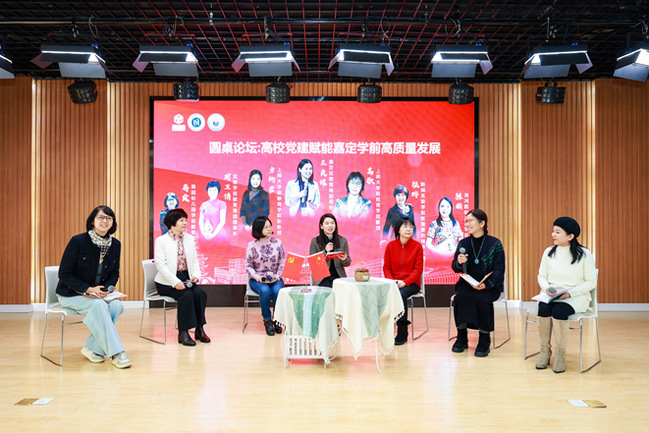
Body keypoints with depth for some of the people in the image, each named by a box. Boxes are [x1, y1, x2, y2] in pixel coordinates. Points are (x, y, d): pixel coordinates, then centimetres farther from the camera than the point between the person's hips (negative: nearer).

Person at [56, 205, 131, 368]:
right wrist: (88, 289, -20)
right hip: (71, 294, -4)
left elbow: (114, 274, 12)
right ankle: (116, 353, -31)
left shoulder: (115, 244, 2)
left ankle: (92, 348, -14)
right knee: (99, 305, -32)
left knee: (117, 305, -26)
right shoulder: (78, 241, -13)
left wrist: (107, 289, -10)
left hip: (100, 294, 5)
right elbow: (64, 274, -11)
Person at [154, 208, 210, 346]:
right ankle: (183, 333, -18)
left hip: (185, 278, 5)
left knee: (200, 293, -24)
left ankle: (199, 329, -12)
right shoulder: (161, 240, -3)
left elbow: (195, 260, 12)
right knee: (186, 295, -29)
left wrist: (196, 275, -9)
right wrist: (175, 282, -23)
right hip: (166, 282, -4)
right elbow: (160, 265, -12)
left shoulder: (189, 239, 13)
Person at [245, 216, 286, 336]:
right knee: (265, 291, -33)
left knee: (277, 291, -31)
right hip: (257, 279, -1)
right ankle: (267, 320, -12)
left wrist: (278, 275, -10)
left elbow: (282, 262, 5)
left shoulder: (277, 243, 2)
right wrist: (257, 277, -15)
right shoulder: (252, 245, -2)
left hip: (275, 278, 1)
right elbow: (248, 266, 1)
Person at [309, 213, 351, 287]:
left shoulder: (343, 241, 6)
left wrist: (344, 259, -15)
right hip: (322, 280, -1)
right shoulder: (315, 241, 1)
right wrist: (325, 252, -13)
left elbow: (348, 263, 9)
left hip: (338, 277, 2)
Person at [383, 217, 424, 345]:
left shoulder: (417, 246, 0)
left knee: (401, 294, -33)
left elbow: (418, 269, -3)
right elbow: (386, 267, 7)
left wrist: (405, 282, -16)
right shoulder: (390, 246, 5)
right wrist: (392, 281, -11)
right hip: (393, 282, 2)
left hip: (411, 283, -2)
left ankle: (402, 334, -22)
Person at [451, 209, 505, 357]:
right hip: (467, 284, 3)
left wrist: (487, 284, -23)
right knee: (461, 297, -28)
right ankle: (461, 337, -13)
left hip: (489, 286, -3)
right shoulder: (463, 243, 9)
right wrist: (458, 263, -17)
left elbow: (499, 269, -6)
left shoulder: (495, 244, -2)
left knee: (480, 299, -32)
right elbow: (455, 268, 8)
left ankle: (484, 339, -13)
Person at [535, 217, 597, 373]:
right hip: (551, 295, 3)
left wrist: (570, 293, -16)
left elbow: (591, 282, -3)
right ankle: (545, 351, -12)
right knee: (543, 308, -30)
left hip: (576, 297, -3)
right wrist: (547, 288, -9)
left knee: (559, 310, -34)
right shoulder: (548, 252, 5)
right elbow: (541, 276, 14)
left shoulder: (584, 254, -5)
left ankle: (561, 354, -15)